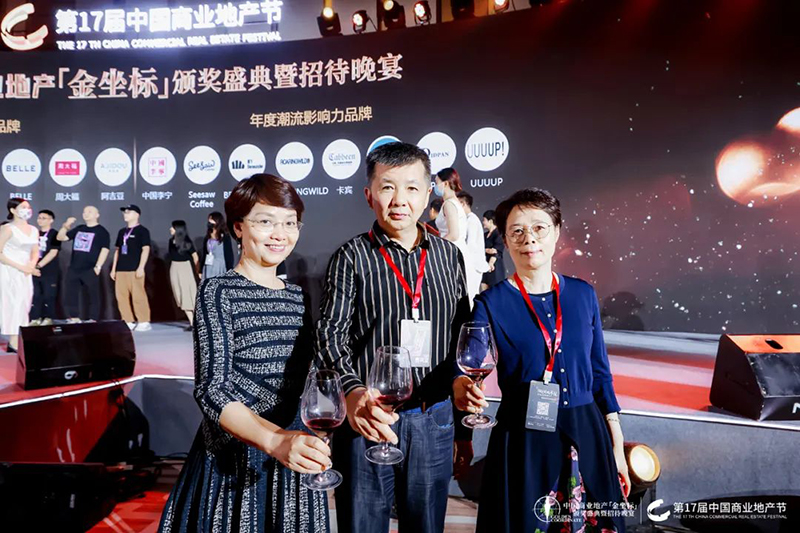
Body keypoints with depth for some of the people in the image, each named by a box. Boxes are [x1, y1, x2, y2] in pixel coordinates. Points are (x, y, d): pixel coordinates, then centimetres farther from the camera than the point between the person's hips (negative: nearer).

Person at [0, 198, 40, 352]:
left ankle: (16, 341, 13)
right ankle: (14, 343, -5)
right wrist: (20, 267, -17)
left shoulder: (33, 230, 12)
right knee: (13, 304, -8)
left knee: (24, 304, 5)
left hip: (25, 273, 7)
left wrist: (31, 265, -4)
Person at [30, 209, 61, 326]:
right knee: (34, 295, 5)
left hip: (49, 271, -5)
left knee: (48, 295, -1)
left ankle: (48, 318, 8)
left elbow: (53, 253, -13)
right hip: (34, 270, 5)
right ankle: (35, 318, 11)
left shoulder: (54, 234, -4)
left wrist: (39, 265, -18)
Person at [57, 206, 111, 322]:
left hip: (90, 270, -6)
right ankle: (74, 319, 17)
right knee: (71, 295, 7)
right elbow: (60, 237, 17)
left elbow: (105, 249, -9)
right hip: (73, 269, 6)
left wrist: (98, 266, -17)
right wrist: (66, 226, -1)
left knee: (93, 296, 0)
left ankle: (93, 321, 5)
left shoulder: (102, 231, -1)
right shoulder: (79, 229, 16)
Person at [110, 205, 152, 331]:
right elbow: (117, 250, 22)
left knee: (138, 296, -8)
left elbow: (146, 249, -10)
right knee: (121, 296, 5)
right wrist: (114, 268, 17)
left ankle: (144, 322, -2)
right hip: (121, 270, 7)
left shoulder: (142, 230, -2)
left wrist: (141, 267, -17)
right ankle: (128, 322, 12)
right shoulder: (122, 232, 19)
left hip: (135, 270, -7)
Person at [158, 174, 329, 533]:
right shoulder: (218, 292, -10)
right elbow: (210, 390, -18)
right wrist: (274, 440, -33)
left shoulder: (297, 297, 5)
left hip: (293, 462, 5)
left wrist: (303, 447, -2)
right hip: (235, 463, -4)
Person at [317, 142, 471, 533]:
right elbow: (331, 335, -12)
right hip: (369, 416, -3)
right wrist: (352, 392, -31)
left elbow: (463, 337, 10)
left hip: (434, 420, 3)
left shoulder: (448, 256, 5)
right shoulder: (353, 257, -4)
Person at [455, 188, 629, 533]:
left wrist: (617, 445, 8)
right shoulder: (492, 303, -8)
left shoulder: (583, 294, 2)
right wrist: (463, 387, -43)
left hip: (586, 434, 3)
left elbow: (599, 373, 7)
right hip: (523, 440, -3)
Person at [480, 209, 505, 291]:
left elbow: (497, 252, -13)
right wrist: (487, 250, -16)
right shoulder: (486, 235, 14)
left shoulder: (499, 234, -7)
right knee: (484, 290, 4)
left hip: (495, 267, -7)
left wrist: (490, 264, -21)